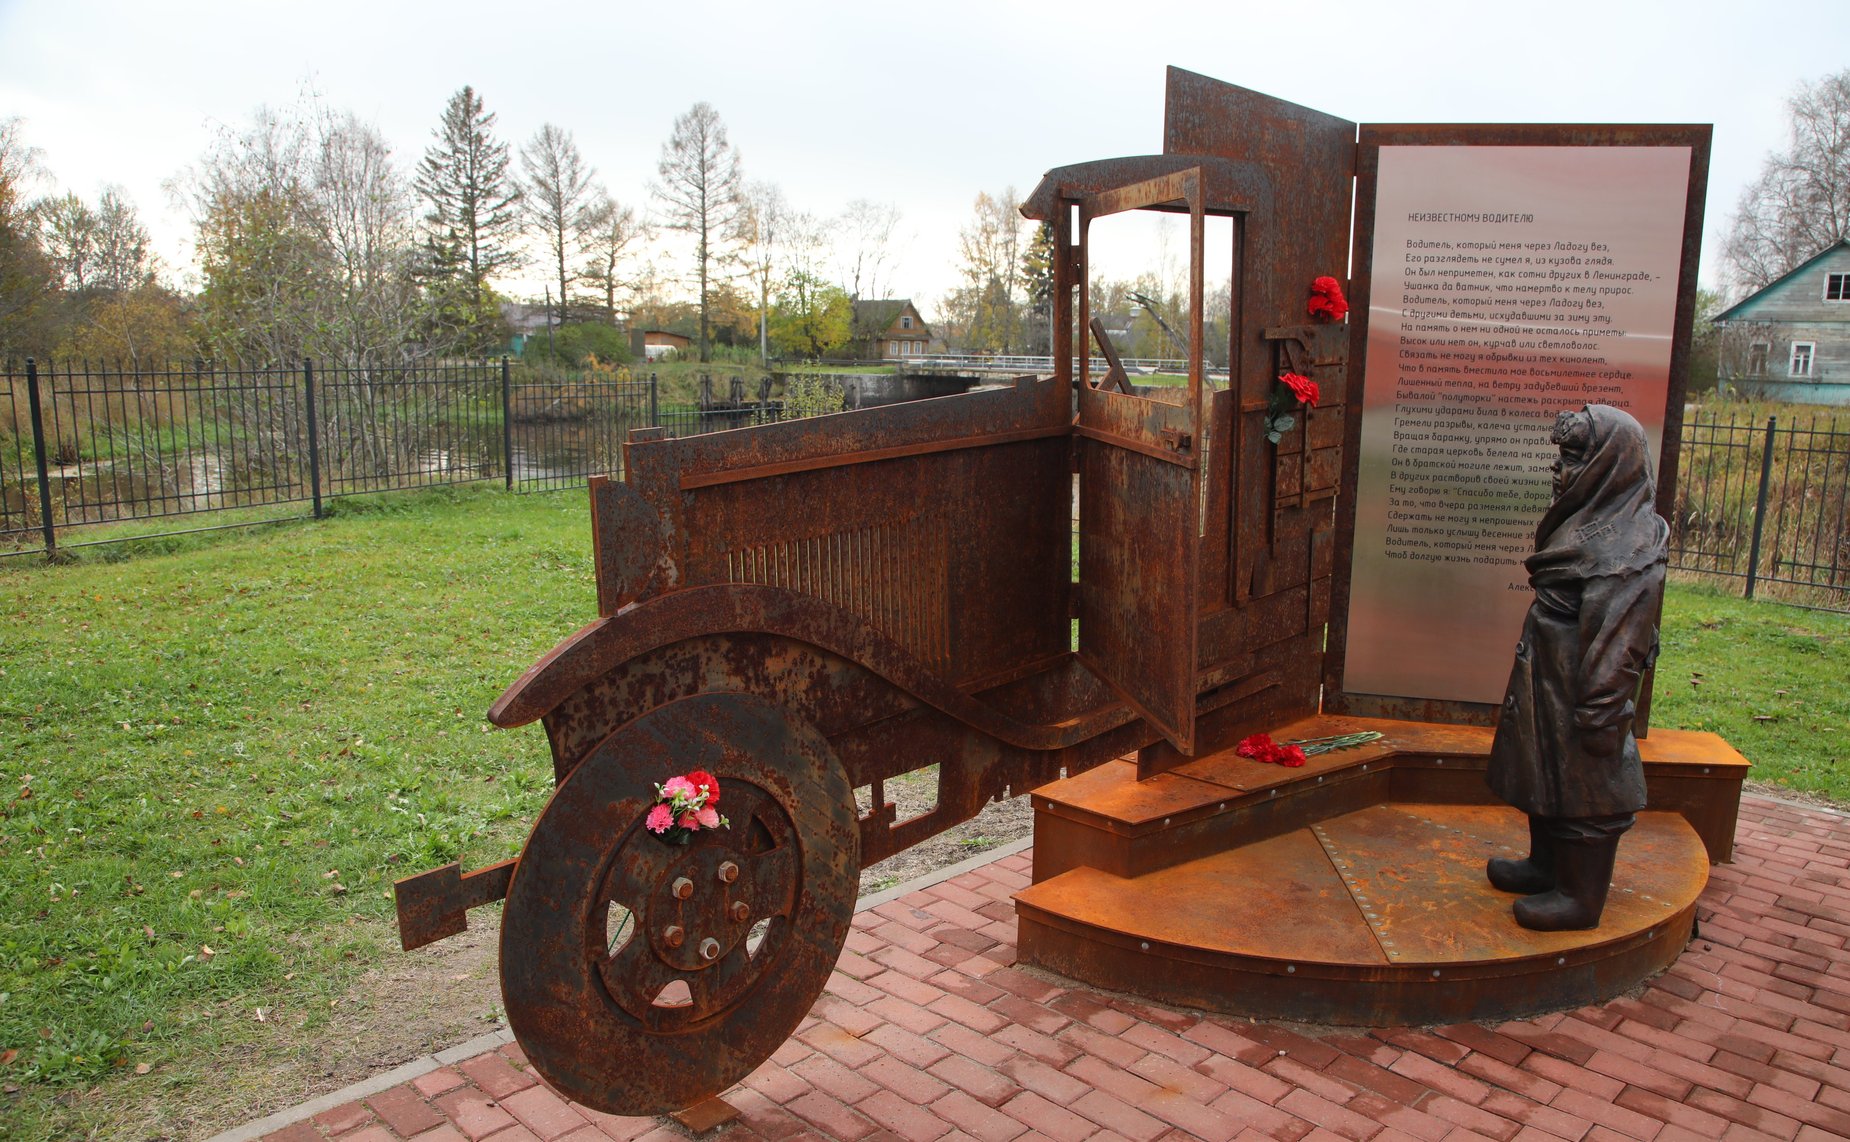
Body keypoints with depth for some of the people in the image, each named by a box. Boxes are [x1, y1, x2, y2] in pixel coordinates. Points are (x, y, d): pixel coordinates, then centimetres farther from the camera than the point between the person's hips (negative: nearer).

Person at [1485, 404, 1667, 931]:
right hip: (1550, 683, 10)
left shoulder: (1625, 547, -22)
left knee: (1583, 790, 3)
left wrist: (1598, 711, -23)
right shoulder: (1592, 521, 9)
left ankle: (1580, 897, 17)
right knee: (1546, 778, 21)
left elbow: (1617, 640, -24)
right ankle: (1547, 866, 38)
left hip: (1580, 693, -10)